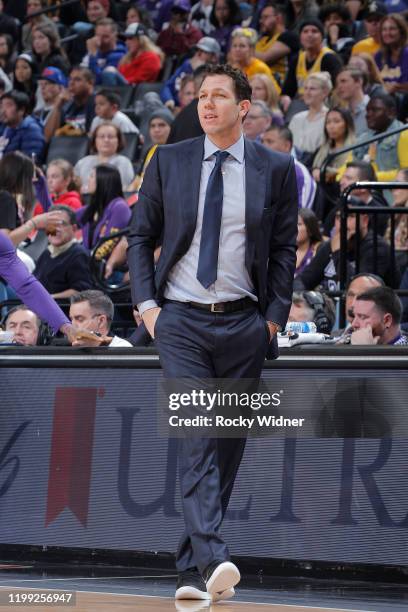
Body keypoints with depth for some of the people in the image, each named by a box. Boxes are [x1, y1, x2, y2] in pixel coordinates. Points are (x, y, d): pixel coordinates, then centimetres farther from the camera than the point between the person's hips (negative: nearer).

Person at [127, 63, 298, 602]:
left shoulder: (275, 169, 4)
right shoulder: (169, 162, 5)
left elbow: (285, 248, 8)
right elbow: (140, 236, 10)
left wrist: (275, 315, -1)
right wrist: (146, 304, -1)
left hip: (244, 322, 1)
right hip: (180, 320, -1)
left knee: (228, 443, 4)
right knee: (195, 437, -16)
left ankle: (192, 569, 14)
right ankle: (213, 559, -26)